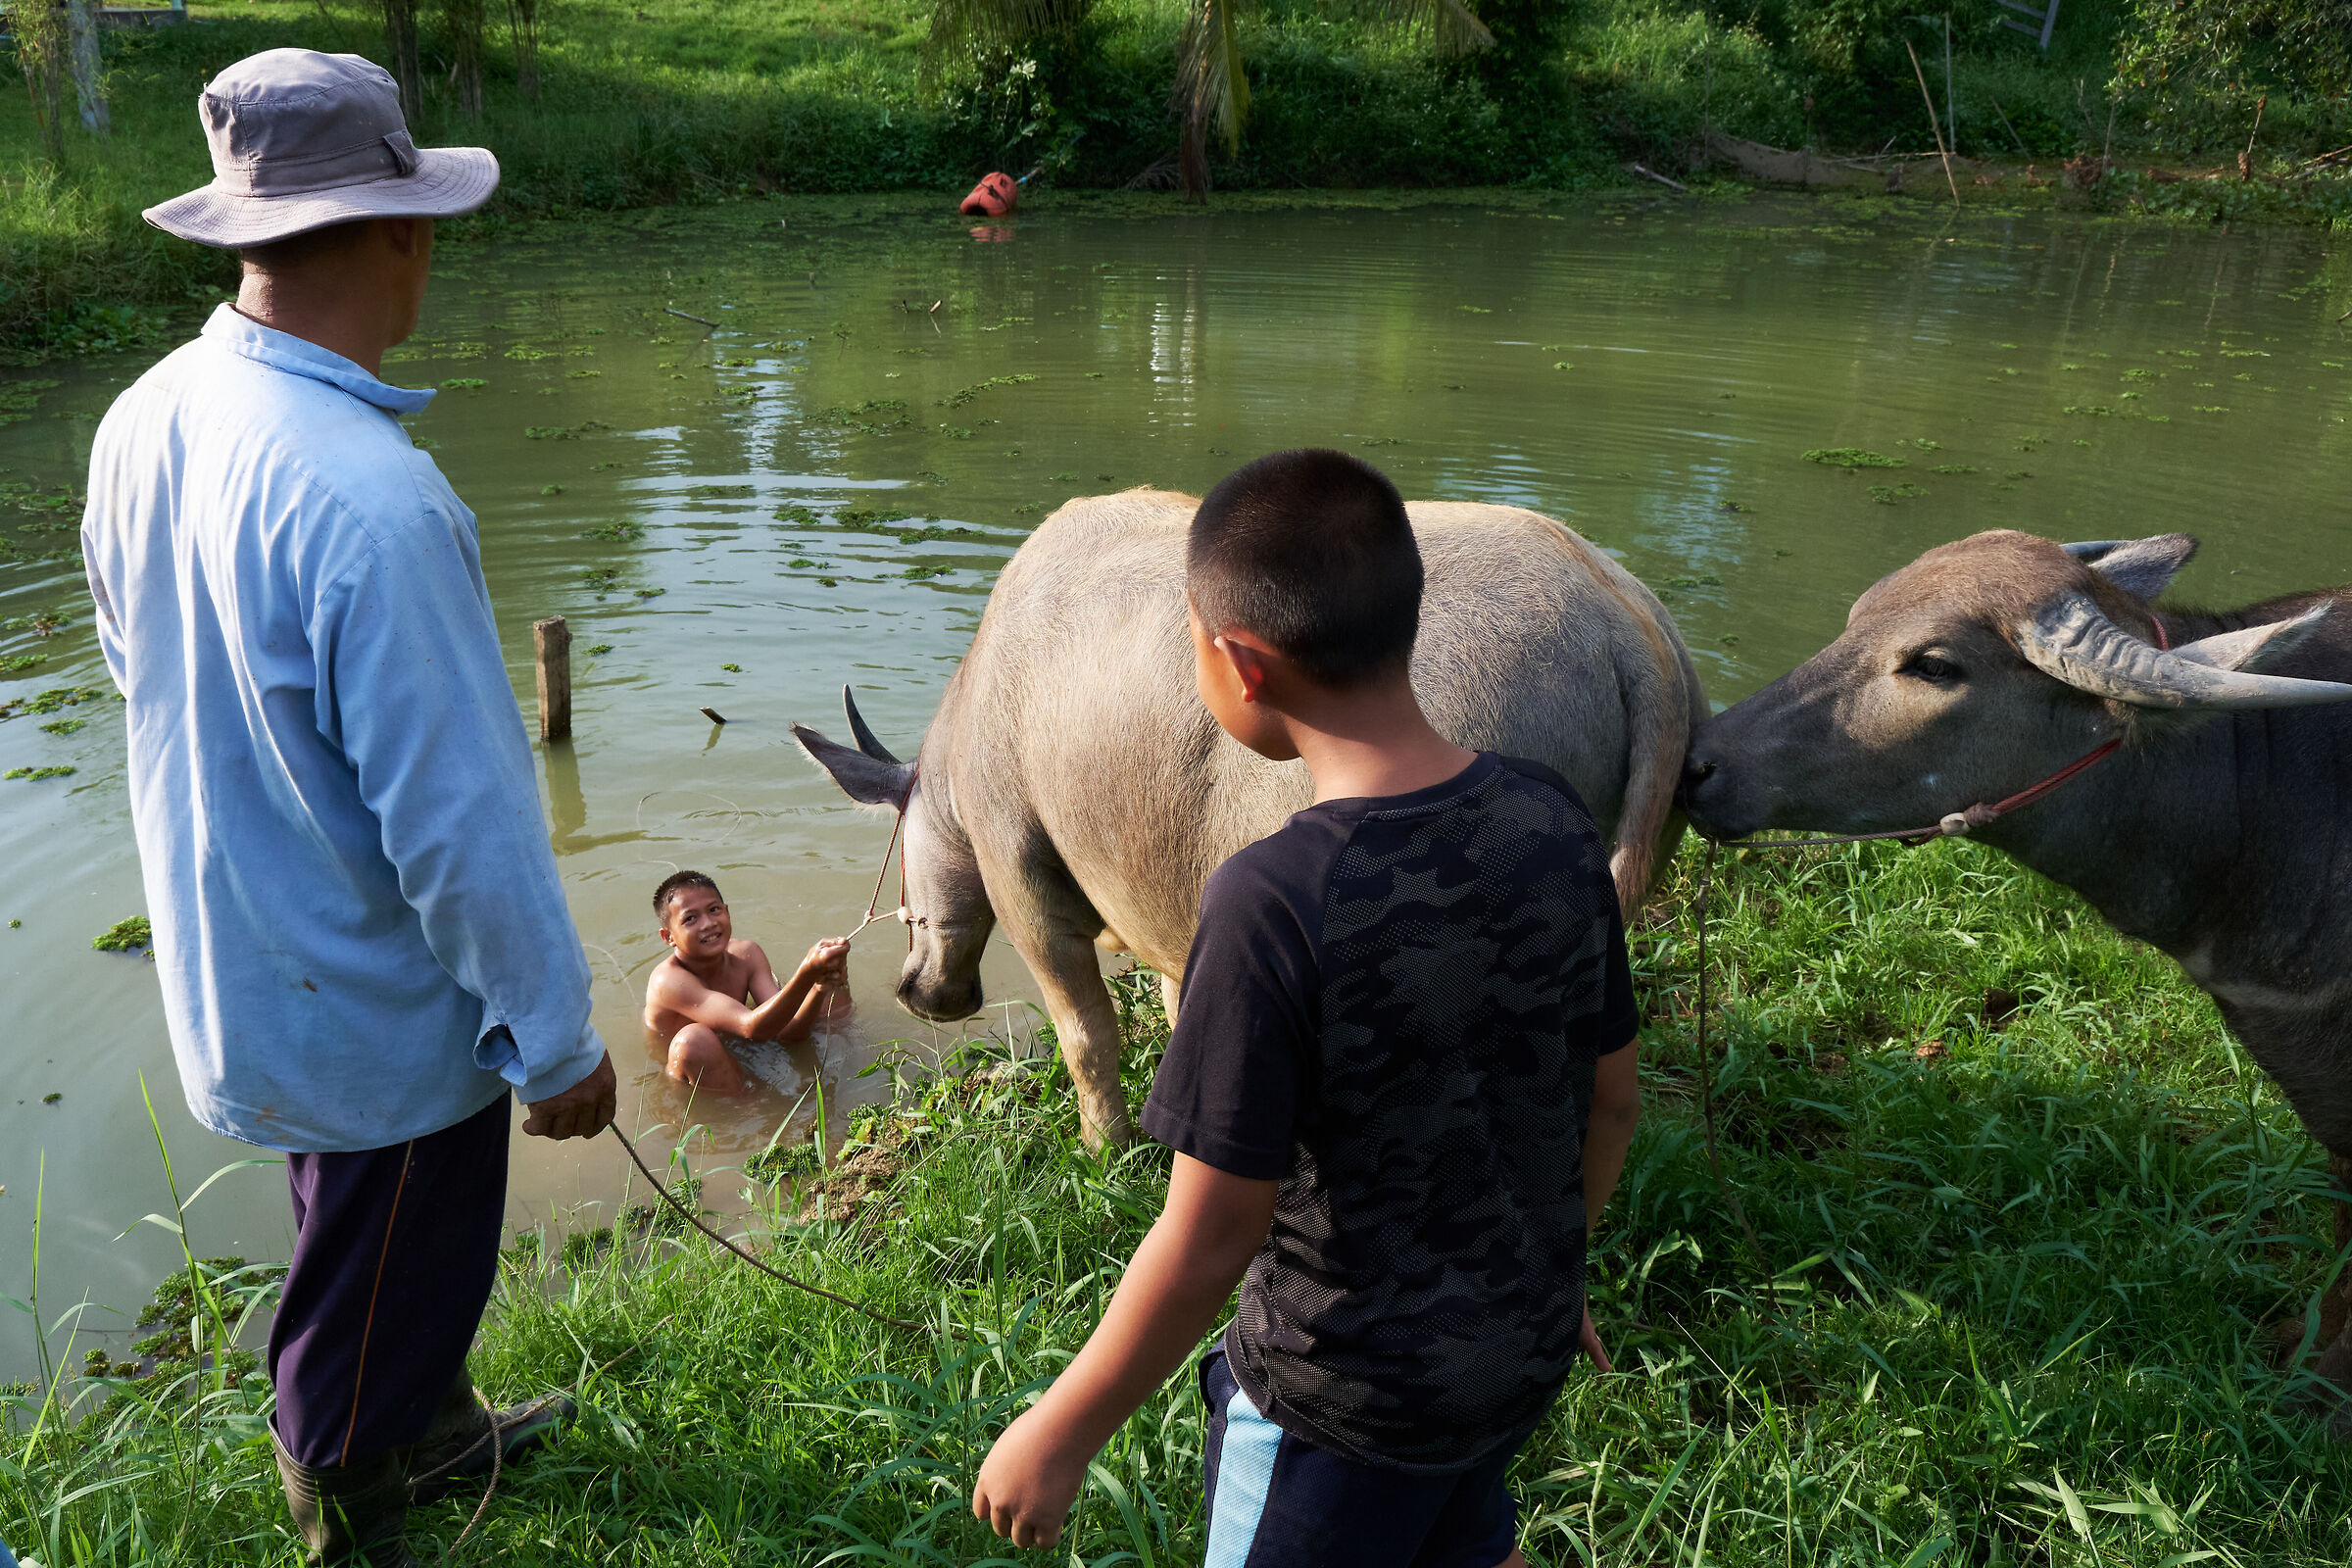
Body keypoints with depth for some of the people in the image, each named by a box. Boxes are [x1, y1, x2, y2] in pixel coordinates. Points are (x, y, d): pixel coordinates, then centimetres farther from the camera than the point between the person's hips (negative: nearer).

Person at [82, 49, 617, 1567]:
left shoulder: (141, 425, -5)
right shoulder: (368, 499, -33)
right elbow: (461, 823, -29)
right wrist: (558, 1042, -16)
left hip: (234, 970, 9)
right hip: (382, 1010, -9)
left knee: (379, 1255, 31)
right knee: (378, 1303, 16)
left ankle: (434, 1431, 55)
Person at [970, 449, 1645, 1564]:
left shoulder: (1274, 905, -31)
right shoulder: (1553, 823, -12)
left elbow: (1208, 1242, -24)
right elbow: (1611, 1101, 0)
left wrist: (1060, 1433, -9)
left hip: (1345, 1404, -5)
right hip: (1526, 1348, 6)